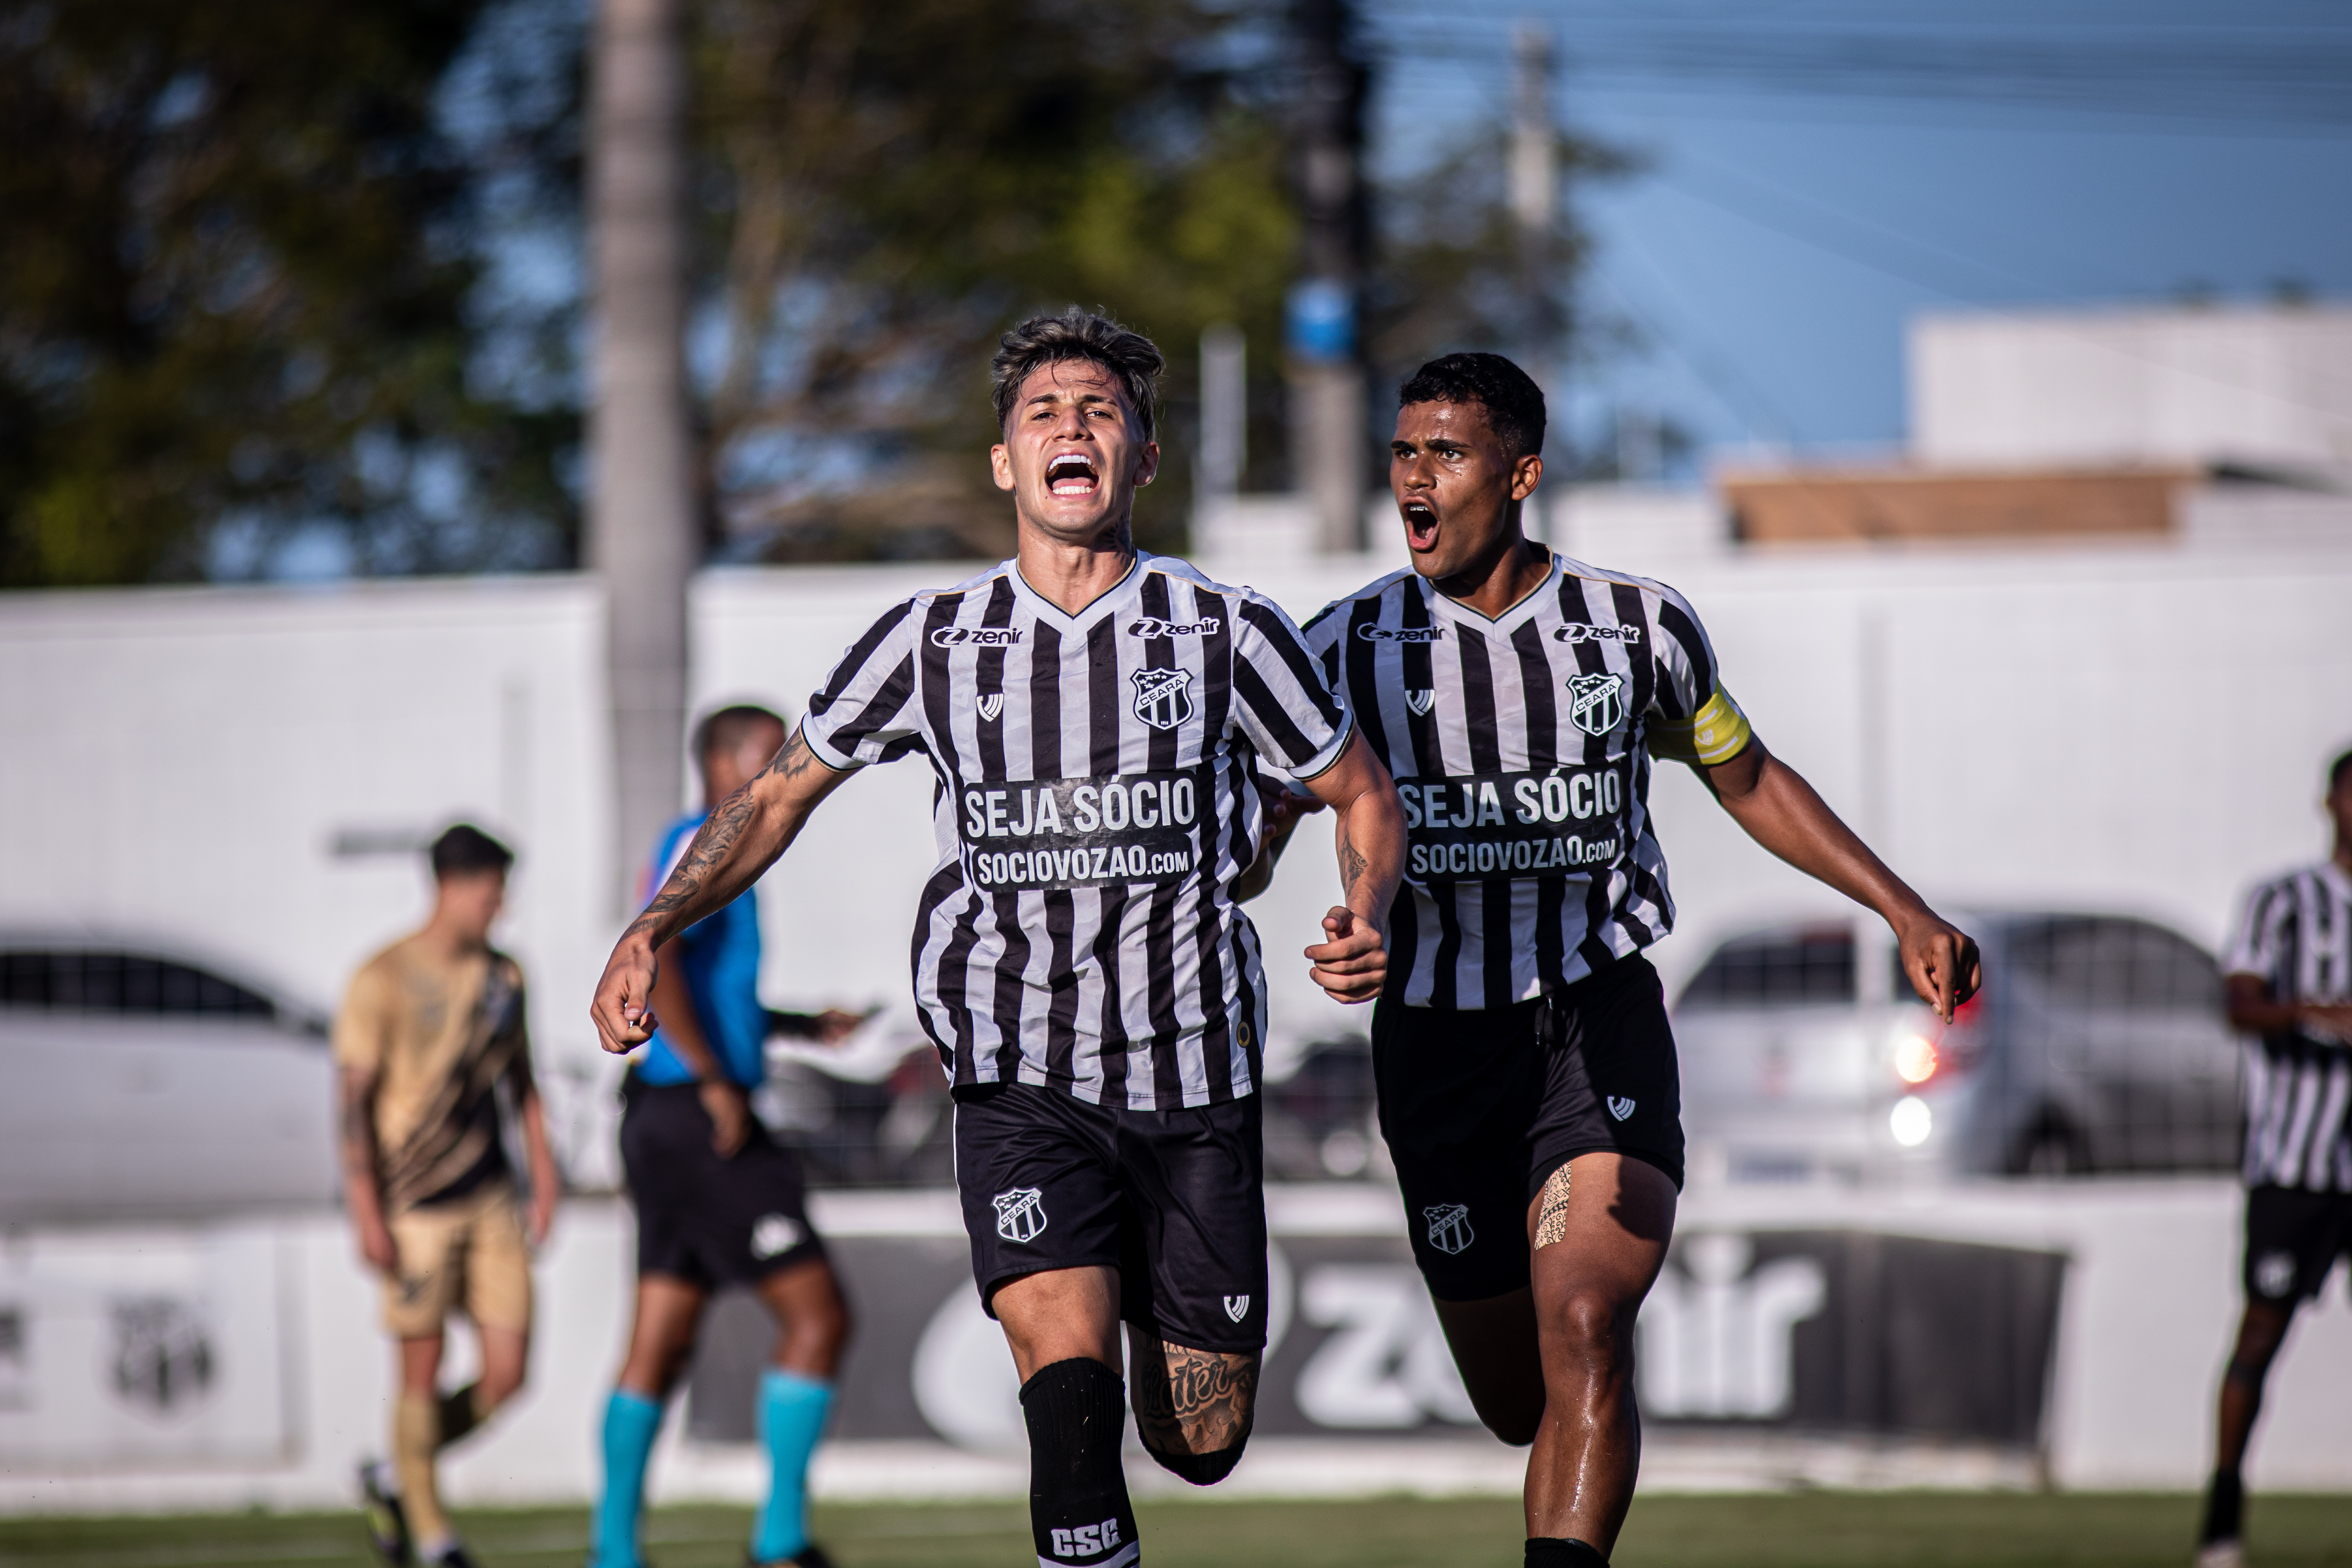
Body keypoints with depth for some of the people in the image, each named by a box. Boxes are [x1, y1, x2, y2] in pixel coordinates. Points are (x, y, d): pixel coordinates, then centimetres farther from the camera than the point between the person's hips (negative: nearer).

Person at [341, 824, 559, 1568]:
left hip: (490, 1199, 6)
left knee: (507, 1374, 0)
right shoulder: (384, 981, -7)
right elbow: (354, 1097, -9)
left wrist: (544, 1178, 13)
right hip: (414, 1206, -5)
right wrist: (368, 1214, -13)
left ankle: (394, 1478, 22)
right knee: (423, 1370, -2)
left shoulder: (503, 977, 11)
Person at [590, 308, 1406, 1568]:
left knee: (1202, 1444, 8)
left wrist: (1366, 920, -11)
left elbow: (1361, 794, 10)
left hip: (1195, 1082, 1)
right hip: (1018, 1083, -1)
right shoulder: (931, 643, 2)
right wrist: (653, 930, -2)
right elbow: (779, 793, 12)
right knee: (1069, 1392, -23)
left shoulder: (1227, 634, -1)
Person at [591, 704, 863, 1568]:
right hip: (700, 1124, -10)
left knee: (660, 1345, 10)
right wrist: (717, 1084, -23)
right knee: (818, 1317, -8)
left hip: (676, 1126, 10)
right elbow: (653, 962, -25)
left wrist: (807, 1026, 21)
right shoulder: (699, 846, -10)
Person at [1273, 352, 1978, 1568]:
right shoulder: (1349, 647, -1)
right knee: (1517, 1401, 8)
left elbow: (1749, 782, 17)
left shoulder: (1636, 626, 2)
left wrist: (1906, 915, 12)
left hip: (1602, 1022, -1)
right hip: (1437, 1044, 1)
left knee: (1584, 1329, -23)